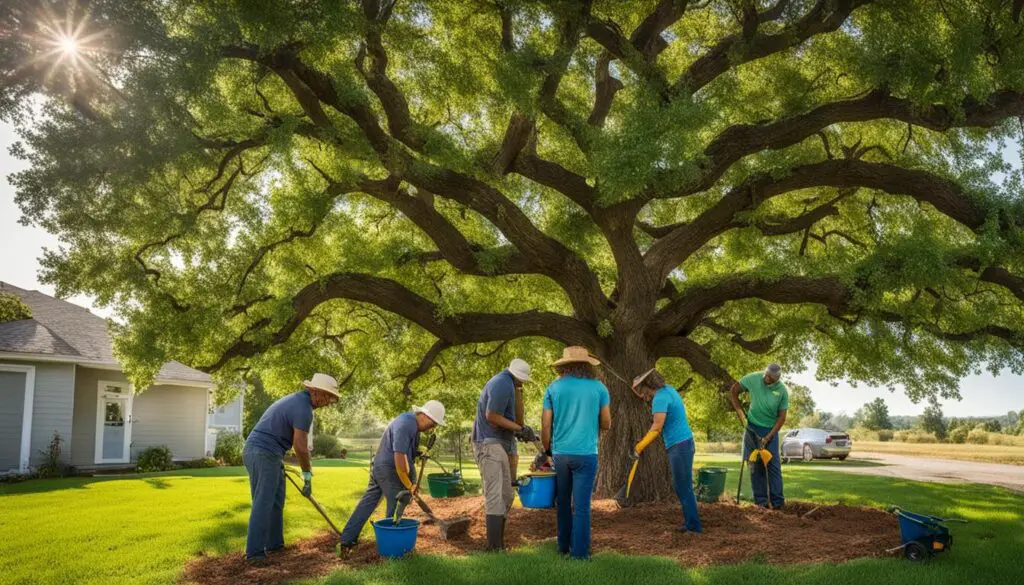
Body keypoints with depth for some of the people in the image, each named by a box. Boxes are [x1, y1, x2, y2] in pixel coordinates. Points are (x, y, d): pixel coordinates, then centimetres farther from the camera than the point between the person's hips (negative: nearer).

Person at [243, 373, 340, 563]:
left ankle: (274, 543, 21)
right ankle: (255, 552, -6)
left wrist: (280, 460, 32)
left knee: (275, 501, 14)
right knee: (264, 503, -8)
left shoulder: (295, 399, 17)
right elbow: (301, 446, -16)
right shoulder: (303, 408, -15)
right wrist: (307, 473, -3)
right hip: (265, 454, -10)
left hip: (254, 450, 10)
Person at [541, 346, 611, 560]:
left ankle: (564, 545, 25)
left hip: (560, 453, 2)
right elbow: (606, 424, 6)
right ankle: (579, 551, 2)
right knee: (581, 505, 1)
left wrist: (547, 450, 17)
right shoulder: (598, 388, 1)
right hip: (586, 454, -2)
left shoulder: (554, 388, 2)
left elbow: (546, 425, 2)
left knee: (563, 502, 16)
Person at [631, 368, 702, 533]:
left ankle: (693, 525, 5)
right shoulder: (669, 389, 10)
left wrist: (639, 447, -21)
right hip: (685, 441, 10)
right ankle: (690, 521, 23)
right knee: (683, 486, 16)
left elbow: (657, 427, -25)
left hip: (679, 445, -10)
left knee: (683, 487, -2)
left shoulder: (660, 398, -18)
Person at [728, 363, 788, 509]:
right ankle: (761, 500, 10)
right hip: (752, 427, 1)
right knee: (755, 465, 3)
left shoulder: (782, 391, -14)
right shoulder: (754, 378, -13)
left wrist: (767, 438, -14)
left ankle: (776, 501, 1)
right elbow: (734, 392, -1)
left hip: (770, 430, -1)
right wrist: (741, 415, -7)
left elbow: (782, 417, -8)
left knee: (773, 465, -3)